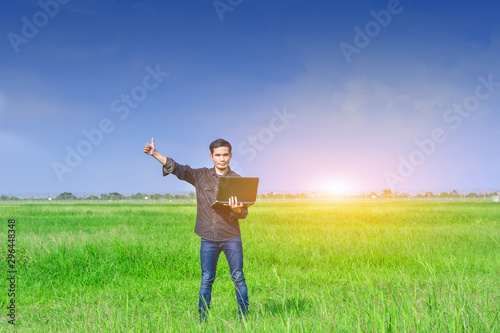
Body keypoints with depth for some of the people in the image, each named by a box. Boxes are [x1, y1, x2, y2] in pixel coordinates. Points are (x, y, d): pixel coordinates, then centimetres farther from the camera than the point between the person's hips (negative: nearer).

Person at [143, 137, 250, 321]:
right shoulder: (200, 175, 5)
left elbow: (244, 213, 0)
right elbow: (177, 168, 3)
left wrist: (235, 209, -24)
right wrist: (155, 154, -7)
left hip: (231, 238, -1)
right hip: (208, 238, 1)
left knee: (238, 278, 2)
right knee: (206, 279, 7)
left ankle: (244, 317, 13)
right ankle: (202, 320, 16)